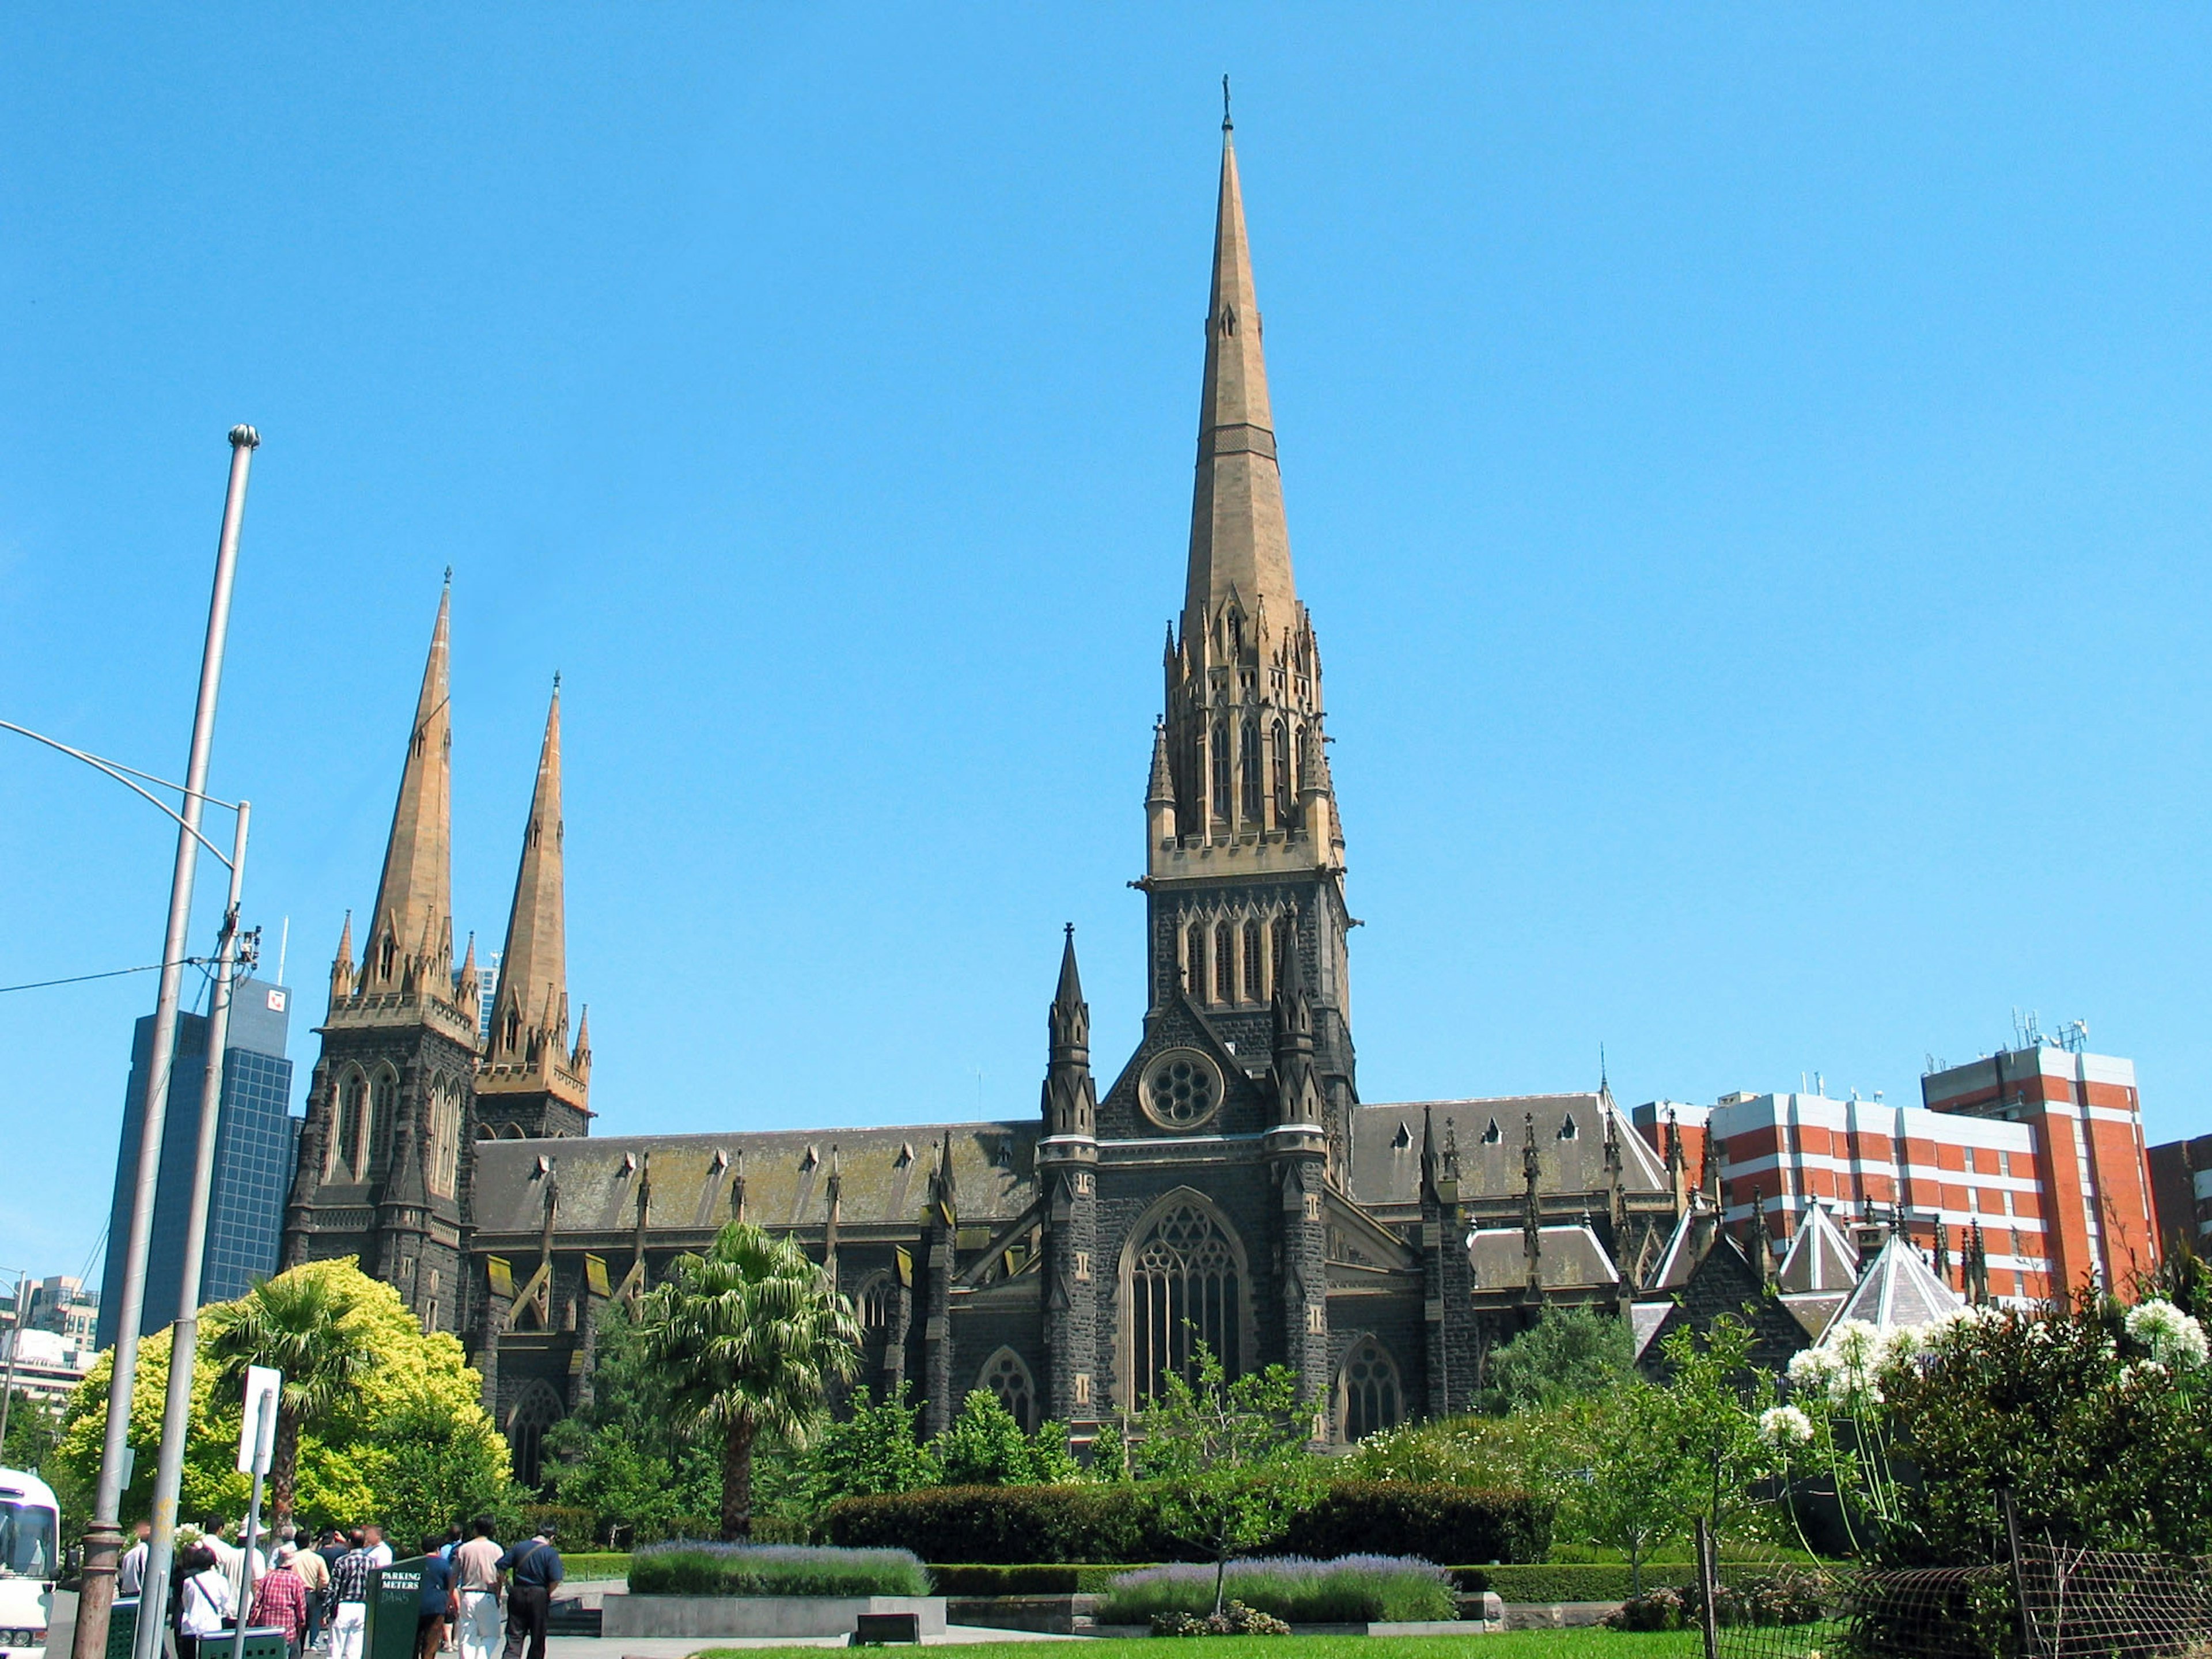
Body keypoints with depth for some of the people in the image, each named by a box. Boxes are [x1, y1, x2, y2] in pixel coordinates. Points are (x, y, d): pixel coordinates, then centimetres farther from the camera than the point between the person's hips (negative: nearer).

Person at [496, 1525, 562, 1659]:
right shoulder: (551, 1553, -5)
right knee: (538, 1640, 11)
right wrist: (548, 1594, 4)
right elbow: (555, 1580, -15)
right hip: (539, 1597, -2)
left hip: (517, 1595, 3)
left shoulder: (519, 1547, 6)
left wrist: (508, 1586, 12)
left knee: (514, 1638, 2)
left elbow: (500, 1567, 2)